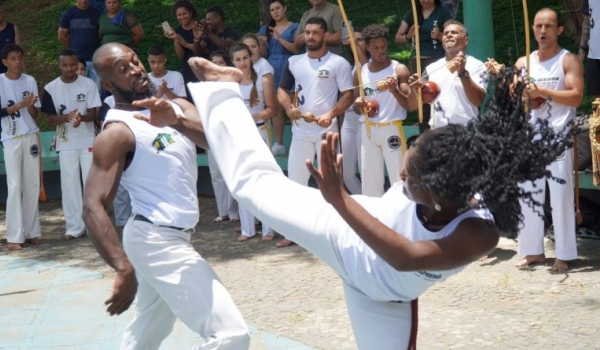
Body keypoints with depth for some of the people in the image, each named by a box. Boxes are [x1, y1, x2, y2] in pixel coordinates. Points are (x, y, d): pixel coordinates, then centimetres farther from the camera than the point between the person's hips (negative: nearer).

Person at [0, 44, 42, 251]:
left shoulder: (30, 81, 6)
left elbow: (35, 115, 8)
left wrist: (31, 105, -13)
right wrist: (20, 105, -16)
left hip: (31, 136, 4)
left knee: (32, 185, 3)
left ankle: (31, 231, 10)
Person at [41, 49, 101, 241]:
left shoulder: (88, 84, -5)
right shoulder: (50, 88, -2)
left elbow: (94, 114, -5)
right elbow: (50, 119, -1)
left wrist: (81, 117, -27)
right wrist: (66, 117, -22)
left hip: (88, 141, -1)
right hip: (65, 143, 1)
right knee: (69, 183, 3)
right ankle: (74, 226, 9)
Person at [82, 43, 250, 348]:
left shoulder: (176, 106, 7)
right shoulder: (117, 132, -16)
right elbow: (94, 207, -25)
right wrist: (124, 268, -39)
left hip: (167, 238, 9)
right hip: (158, 241, -9)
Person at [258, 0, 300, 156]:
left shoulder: (295, 27, 1)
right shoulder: (266, 29, 15)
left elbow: (297, 49, -10)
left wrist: (279, 38, -17)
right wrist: (261, 43, -5)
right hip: (272, 71, 5)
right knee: (275, 109, 5)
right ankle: (278, 144, 11)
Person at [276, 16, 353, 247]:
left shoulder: (338, 63, -4)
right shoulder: (294, 62, 9)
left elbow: (348, 95, -7)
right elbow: (282, 90, 13)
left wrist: (331, 114, -22)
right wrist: (288, 107, -8)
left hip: (326, 130, -4)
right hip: (300, 131, 5)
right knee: (295, 180, 7)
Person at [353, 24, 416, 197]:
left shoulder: (399, 70, -2)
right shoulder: (360, 72, 10)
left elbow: (410, 105, -6)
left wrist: (394, 90, -22)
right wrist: (358, 105, -6)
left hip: (392, 129, -4)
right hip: (367, 130, 4)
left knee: (399, 180, -7)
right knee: (369, 181, 6)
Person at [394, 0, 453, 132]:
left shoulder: (443, 12, 1)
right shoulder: (411, 13, 11)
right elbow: (397, 38, 11)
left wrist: (440, 35, -24)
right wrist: (408, 36, -10)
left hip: (438, 61, -4)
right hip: (417, 61, 4)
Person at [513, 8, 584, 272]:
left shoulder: (569, 60, -2)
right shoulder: (523, 63, 12)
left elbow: (576, 97, -14)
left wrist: (542, 92, -22)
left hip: (558, 138, -5)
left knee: (560, 197, -5)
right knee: (528, 195, 6)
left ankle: (563, 254, 2)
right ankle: (533, 250, 16)